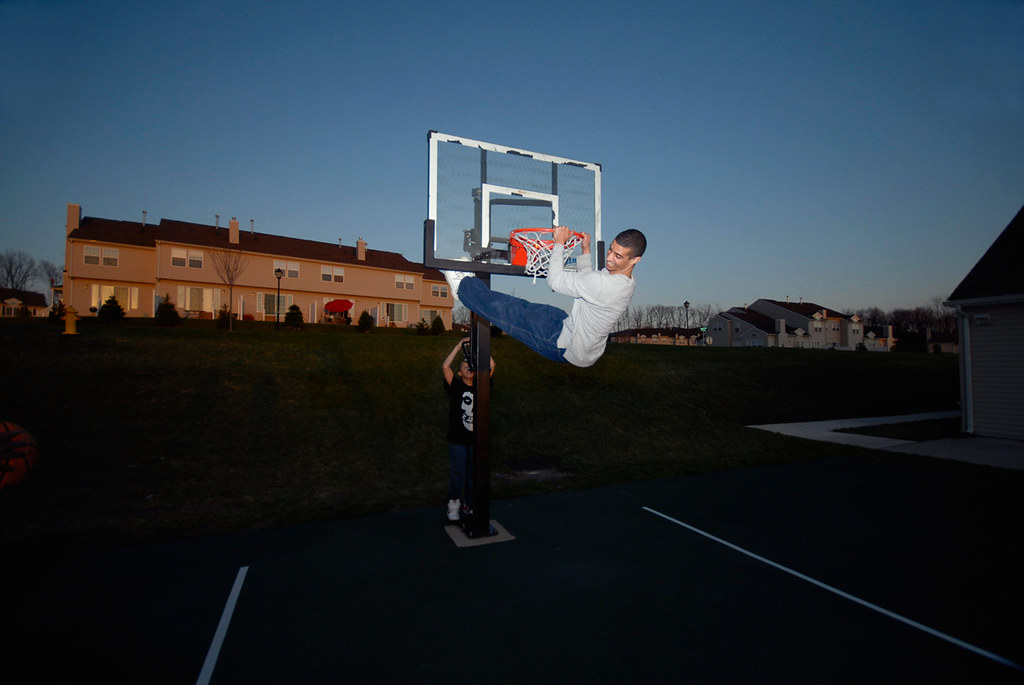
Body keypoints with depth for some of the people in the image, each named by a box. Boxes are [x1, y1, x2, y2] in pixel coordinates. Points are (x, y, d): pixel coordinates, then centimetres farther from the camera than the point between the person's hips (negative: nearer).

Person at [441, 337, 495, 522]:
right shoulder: (455, 386, -2)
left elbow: (492, 365, -2)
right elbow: (445, 366, -16)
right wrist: (459, 346, -15)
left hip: (476, 438, 3)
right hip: (457, 439, -3)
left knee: (473, 474, 12)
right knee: (457, 474, 3)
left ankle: (469, 504, 28)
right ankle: (453, 504, 20)